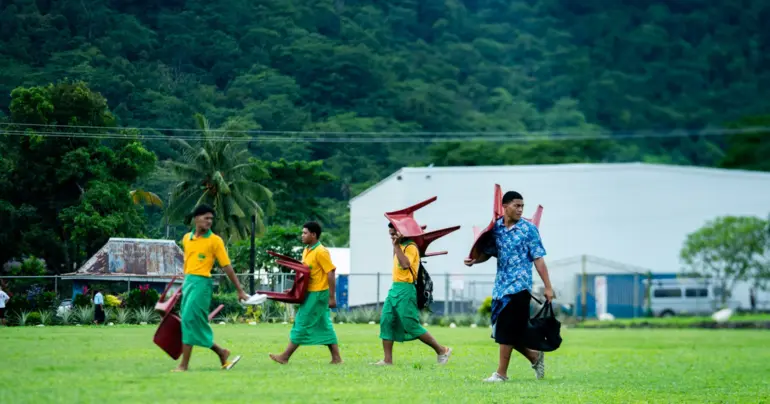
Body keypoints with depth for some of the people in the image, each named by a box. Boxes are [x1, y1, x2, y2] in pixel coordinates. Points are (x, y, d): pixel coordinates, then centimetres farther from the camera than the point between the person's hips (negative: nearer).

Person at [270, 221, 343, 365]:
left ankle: (285, 357, 0)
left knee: (302, 323, -4)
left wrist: (332, 297, -18)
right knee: (324, 326, 10)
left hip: (318, 294, -9)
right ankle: (336, 358, 12)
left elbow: (331, 273, -17)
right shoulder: (306, 251, 12)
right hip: (310, 292, 9)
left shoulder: (321, 252, -16)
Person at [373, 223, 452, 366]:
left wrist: (396, 246, -22)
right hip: (394, 289, 9)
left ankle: (442, 350, 4)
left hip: (405, 290, -9)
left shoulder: (410, 247, -12)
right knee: (386, 322, 2)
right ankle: (387, 359, 4)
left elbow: (405, 264, -26)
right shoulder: (400, 247, 17)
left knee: (412, 326, -7)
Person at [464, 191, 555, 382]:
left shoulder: (529, 229, -5)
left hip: (519, 286, -5)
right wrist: (474, 260, -8)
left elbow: (538, 259, -6)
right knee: (504, 331, 10)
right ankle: (535, 357, 29)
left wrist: (548, 287, -8)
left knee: (507, 331, -7)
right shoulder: (496, 228, 6)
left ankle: (501, 373, 0)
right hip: (501, 286, 5)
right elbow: (488, 252, 14)